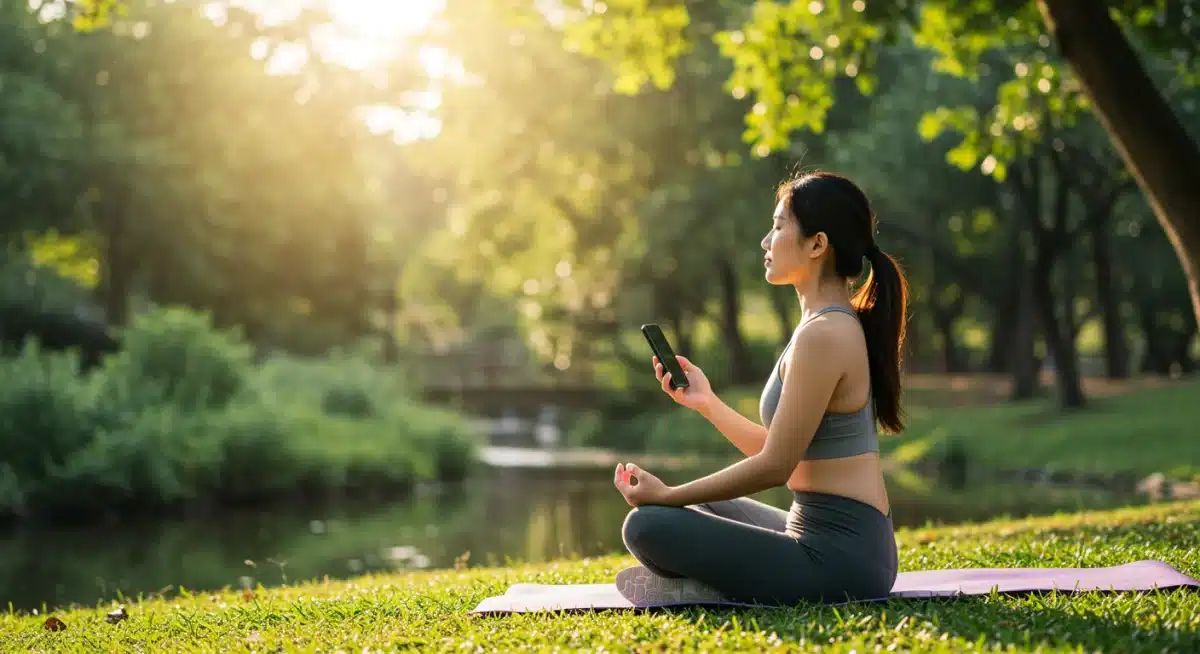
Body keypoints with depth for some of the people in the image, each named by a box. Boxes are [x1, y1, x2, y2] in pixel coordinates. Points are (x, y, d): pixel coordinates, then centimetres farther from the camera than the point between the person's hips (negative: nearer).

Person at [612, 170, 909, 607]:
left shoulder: (823, 334, -17)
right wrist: (707, 403, 12)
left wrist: (667, 495, -9)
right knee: (699, 507, 28)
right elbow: (785, 453, 16)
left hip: (838, 556, -10)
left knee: (648, 525, -17)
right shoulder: (837, 325, 13)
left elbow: (775, 466, -17)